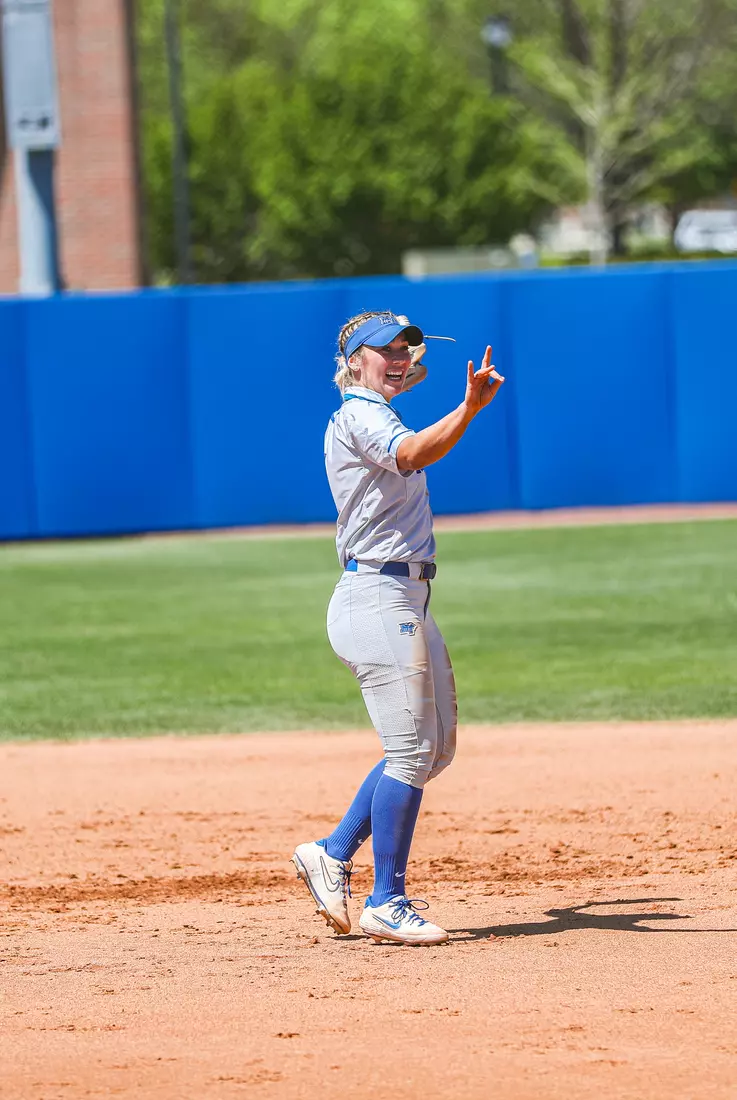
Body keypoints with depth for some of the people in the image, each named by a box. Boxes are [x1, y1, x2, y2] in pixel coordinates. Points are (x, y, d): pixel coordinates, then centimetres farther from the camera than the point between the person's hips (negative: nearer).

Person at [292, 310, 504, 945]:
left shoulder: (378, 417, 20)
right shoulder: (359, 416, -11)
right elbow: (412, 454, -32)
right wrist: (470, 408, -45)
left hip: (407, 600, 11)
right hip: (378, 598, -11)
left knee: (435, 746, 15)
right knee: (412, 749, -10)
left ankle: (334, 856, 20)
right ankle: (386, 903, -5)